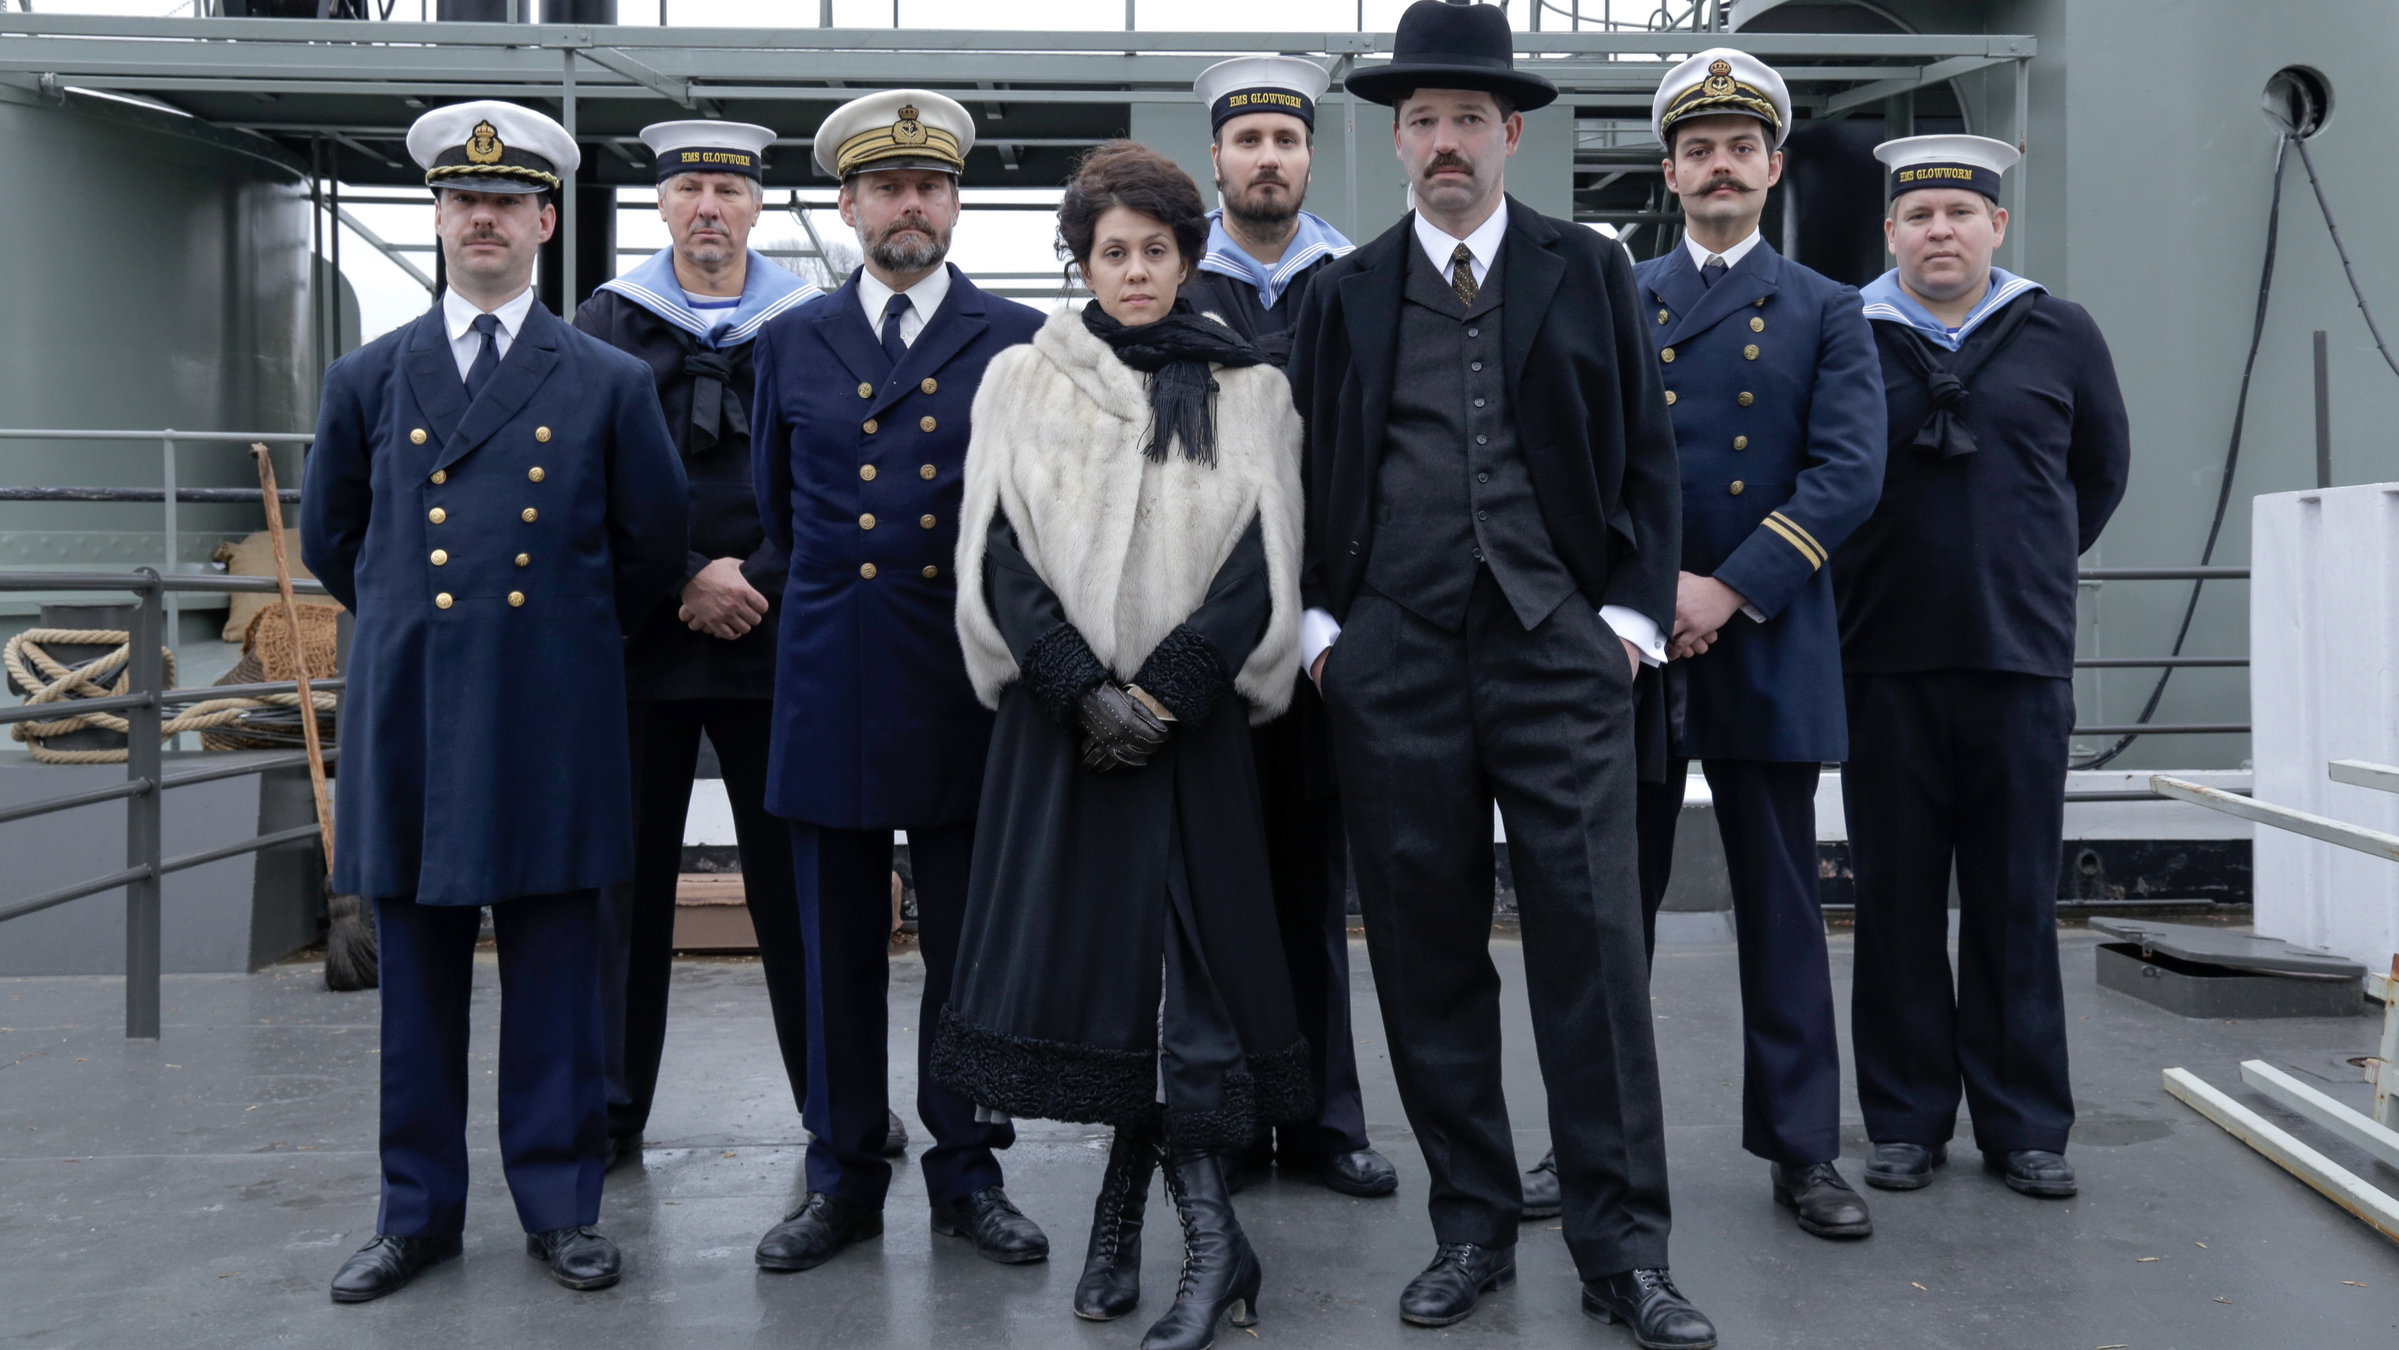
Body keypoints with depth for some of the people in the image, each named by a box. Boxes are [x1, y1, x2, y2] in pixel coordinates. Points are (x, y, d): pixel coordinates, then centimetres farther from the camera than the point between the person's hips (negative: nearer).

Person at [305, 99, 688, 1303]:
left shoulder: (610, 383, 5)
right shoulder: (367, 380, 10)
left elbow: (651, 545, 11)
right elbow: (330, 540, 19)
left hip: (550, 714, -2)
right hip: (407, 712, 2)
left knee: (554, 967, 3)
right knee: (415, 966, 7)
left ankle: (559, 1205, 15)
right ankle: (418, 1209, 19)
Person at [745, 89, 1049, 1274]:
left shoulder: (1021, 341, 4)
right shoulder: (791, 343, 10)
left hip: (968, 687, -1)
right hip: (832, 684, 2)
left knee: (969, 948, 6)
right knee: (838, 950, 7)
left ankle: (967, 1172, 20)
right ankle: (844, 1175, 20)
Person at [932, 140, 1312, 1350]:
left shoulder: (1247, 390, 6)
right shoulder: (1022, 383, 8)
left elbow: (1259, 566, -1)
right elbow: (1001, 555, 0)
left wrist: (1160, 693, -12)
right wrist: (1084, 688, -11)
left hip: (1190, 716, -1)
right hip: (1060, 711, 1)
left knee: (1181, 948, -6)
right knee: (1094, 944, 0)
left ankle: (1128, 1207, 4)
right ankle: (1206, 1234, 12)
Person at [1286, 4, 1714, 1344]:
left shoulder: (1591, 272, 8)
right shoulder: (1346, 293, 10)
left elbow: (1646, 456, 8)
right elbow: (1310, 468, 12)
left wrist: (1634, 613, 0)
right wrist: (1319, 622, 4)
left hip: (1559, 652, -1)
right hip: (1394, 666, 1)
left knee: (1595, 940, -4)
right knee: (1427, 952, 5)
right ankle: (1473, 1225, 18)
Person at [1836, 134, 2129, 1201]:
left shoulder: (2061, 337, 8)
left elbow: (2102, 470, 20)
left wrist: (2033, 572, 15)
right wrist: (1864, 586, 8)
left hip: (2021, 662, 1)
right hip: (1886, 662, -1)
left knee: (2016, 900, 6)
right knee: (1897, 899, 5)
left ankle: (2025, 1124, 16)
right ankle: (1907, 1119, 15)